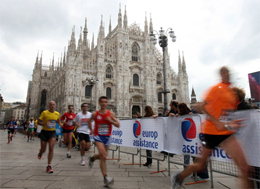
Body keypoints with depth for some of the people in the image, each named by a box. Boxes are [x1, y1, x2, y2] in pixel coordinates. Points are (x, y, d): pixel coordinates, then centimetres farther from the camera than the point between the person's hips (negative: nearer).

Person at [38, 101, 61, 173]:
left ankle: (49, 166, -2)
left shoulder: (57, 114, 1)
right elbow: (39, 122, -6)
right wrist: (44, 124, -24)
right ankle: (40, 153, 48)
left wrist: (60, 124, 2)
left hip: (52, 132, 1)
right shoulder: (44, 113, -10)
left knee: (51, 148, -13)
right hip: (44, 132, -1)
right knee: (43, 149, 7)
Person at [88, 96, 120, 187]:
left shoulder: (111, 114, -4)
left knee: (102, 156, 18)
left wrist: (110, 121, -19)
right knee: (103, 156, -16)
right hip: (98, 136, -3)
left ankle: (92, 158, 51)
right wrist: (91, 130, 9)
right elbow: (89, 121, 17)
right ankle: (105, 178, -9)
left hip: (107, 137, 3)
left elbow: (118, 125, -4)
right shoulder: (95, 114, -3)